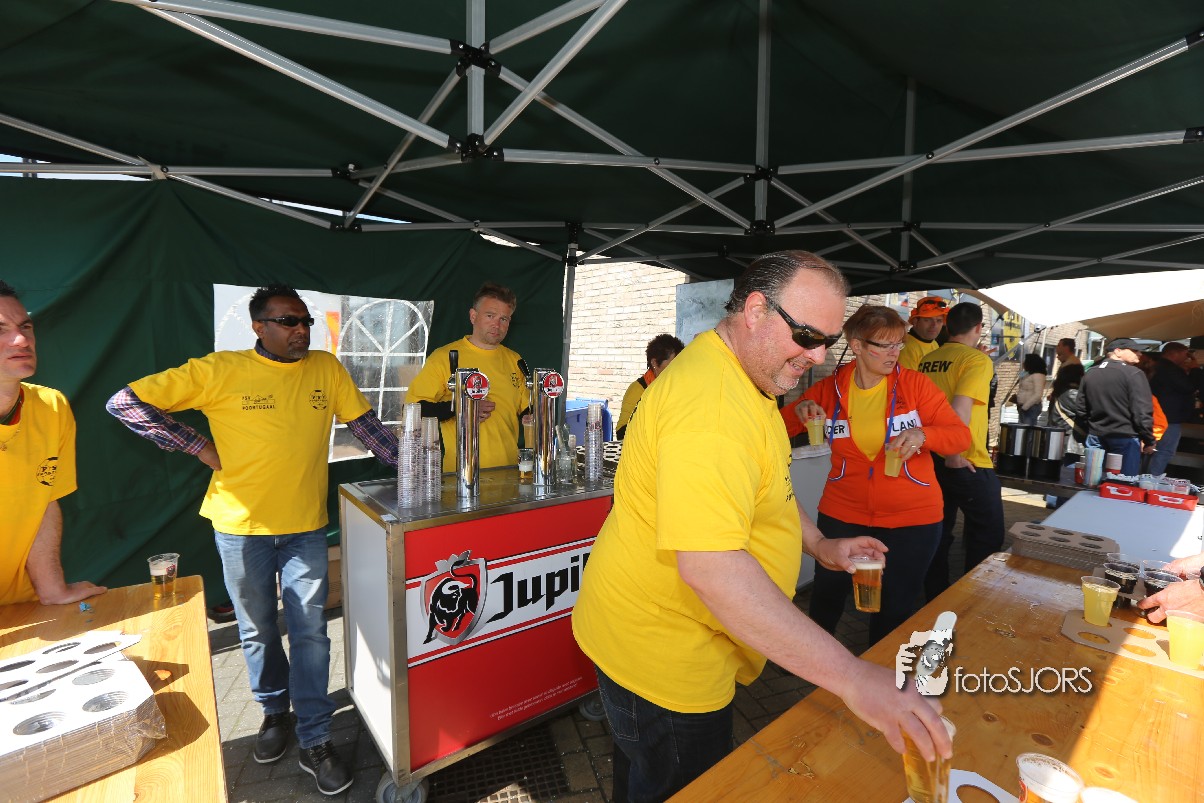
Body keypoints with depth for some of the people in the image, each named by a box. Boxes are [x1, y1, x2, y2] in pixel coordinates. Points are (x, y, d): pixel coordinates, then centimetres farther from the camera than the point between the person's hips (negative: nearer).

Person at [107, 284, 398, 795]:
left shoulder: (326, 368, 0)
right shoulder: (219, 370, -8)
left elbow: (365, 423, 3)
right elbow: (126, 402, -4)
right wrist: (201, 448, -9)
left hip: (306, 526, 1)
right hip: (241, 525, 0)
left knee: (310, 633, 6)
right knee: (257, 631, 18)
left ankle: (315, 743, 21)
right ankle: (274, 711, 43)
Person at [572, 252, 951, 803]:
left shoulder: (744, 381, 6)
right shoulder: (710, 402, -32)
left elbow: (757, 489, 19)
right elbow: (708, 565, -38)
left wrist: (819, 544, 8)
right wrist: (851, 677, -34)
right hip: (662, 662, -9)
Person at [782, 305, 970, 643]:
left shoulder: (915, 383, -7)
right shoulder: (830, 388, -5)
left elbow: (961, 435, -5)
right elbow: (779, 429, 3)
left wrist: (922, 434, -26)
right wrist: (800, 412, -19)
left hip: (911, 517, 0)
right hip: (843, 513, 1)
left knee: (895, 607, 14)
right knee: (827, 593, 15)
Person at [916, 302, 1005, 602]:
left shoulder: (927, 360, 5)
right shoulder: (978, 360, -12)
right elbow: (960, 411, -23)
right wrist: (954, 456, -17)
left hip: (931, 461, 6)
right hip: (967, 464, -6)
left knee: (937, 535, 16)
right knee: (987, 538, 13)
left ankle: (936, 600, 27)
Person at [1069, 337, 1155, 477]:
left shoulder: (1089, 374, 9)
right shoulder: (1133, 373, -8)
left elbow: (1080, 408, 12)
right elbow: (1142, 411, -13)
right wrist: (1148, 440, -5)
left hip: (1096, 438, 5)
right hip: (1125, 439, -5)